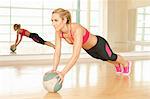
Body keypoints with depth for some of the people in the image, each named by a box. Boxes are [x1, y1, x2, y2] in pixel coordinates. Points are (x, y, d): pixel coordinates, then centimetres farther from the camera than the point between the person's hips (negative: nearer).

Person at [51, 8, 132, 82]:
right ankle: (117, 65, 69)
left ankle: (126, 64, 60)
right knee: (106, 59, 34)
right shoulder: (58, 32, -25)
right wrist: (54, 69, -36)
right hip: (88, 49, 6)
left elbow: (75, 55, -52)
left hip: (99, 44, -6)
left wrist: (63, 73, -59)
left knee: (111, 57, 25)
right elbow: (57, 53, -22)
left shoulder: (77, 30, -45)